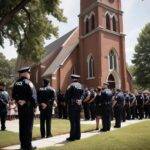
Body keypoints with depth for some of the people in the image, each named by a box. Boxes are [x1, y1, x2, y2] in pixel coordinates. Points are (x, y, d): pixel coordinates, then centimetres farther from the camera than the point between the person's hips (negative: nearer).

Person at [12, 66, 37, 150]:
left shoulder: (16, 84, 8)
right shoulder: (28, 83, -14)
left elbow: (13, 96, 11)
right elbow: (33, 96, -18)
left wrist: (18, 101, 13)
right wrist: (35, 106, -9)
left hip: (20, 107, 7)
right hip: (28, 107, -7)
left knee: (22, 126, 13)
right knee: (28, 126, 0)